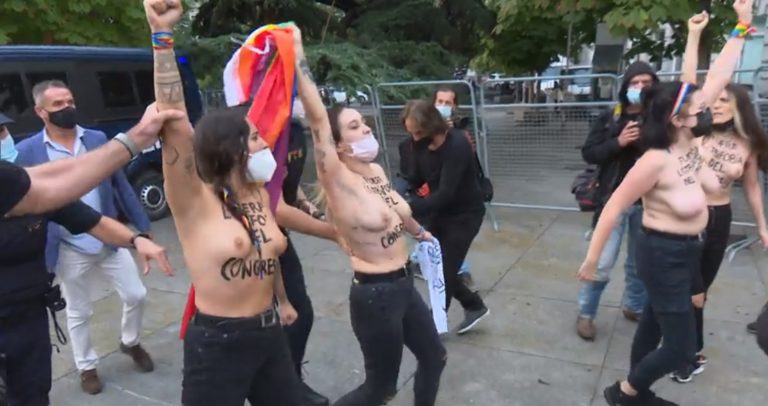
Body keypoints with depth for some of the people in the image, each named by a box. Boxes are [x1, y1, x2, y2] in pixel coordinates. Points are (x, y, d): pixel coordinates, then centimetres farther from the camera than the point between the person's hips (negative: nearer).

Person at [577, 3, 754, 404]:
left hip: (686, 250, 9)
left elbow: (716, 80, 1)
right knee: (681, 345, 1)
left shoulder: (689, 140, -5)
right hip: (664, 254, -9)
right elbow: (614, 206, -24)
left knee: (654, 323, 20)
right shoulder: (656, 160, -27)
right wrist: (592, 257, -20)